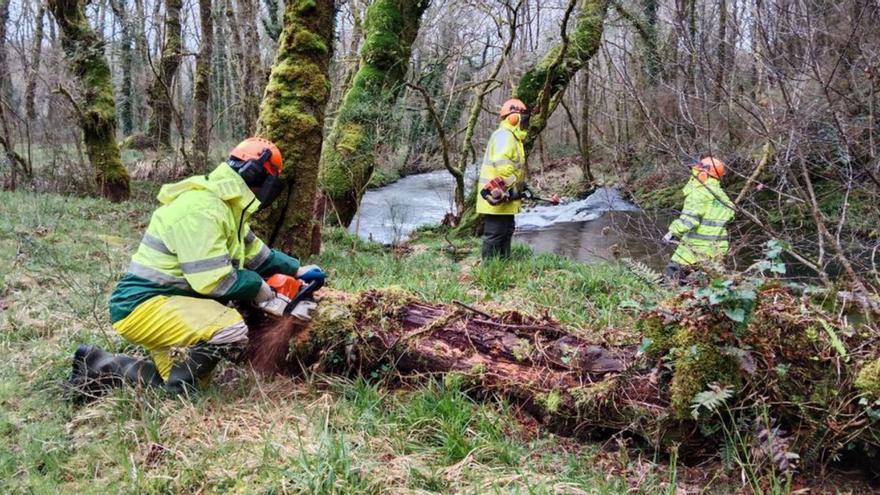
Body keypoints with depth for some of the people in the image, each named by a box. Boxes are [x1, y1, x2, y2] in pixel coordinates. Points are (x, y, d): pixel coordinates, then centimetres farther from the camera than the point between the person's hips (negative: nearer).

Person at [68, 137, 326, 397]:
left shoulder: (225, 205, 11)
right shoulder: (202, 208, -22)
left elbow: (254, 250, 25)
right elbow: (214, 281, -26)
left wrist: (296, 269, 22)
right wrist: (259, 286, -11)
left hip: (169, 302, 11)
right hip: (143, 307, -11)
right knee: (232, 329, -29)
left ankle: (101, 366, 18)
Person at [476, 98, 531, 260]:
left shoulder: (511, 137, 20)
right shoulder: (504, 136, -15)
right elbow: (501, 163, -30)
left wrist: (521, 185, 17)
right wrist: (512, 186, -23)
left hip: (505, 199, 11)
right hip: (497, 198, -11)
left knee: (506, 231, 19)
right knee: (494, 234, -6)